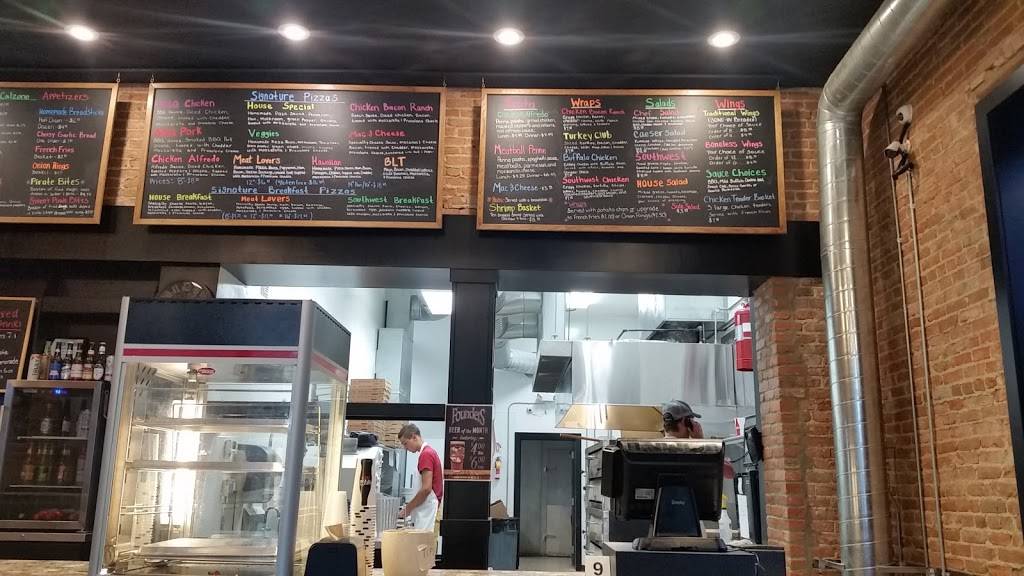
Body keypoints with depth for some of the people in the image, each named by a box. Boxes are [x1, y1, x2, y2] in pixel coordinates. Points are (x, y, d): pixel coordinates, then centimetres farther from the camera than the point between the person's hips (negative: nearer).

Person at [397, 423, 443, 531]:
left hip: (427, 509, -10)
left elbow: (426, 488, -21)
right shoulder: (430, 452, 16)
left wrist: (407, 509, -11)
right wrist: (411, 507, 18)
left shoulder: (426, 454, -15)